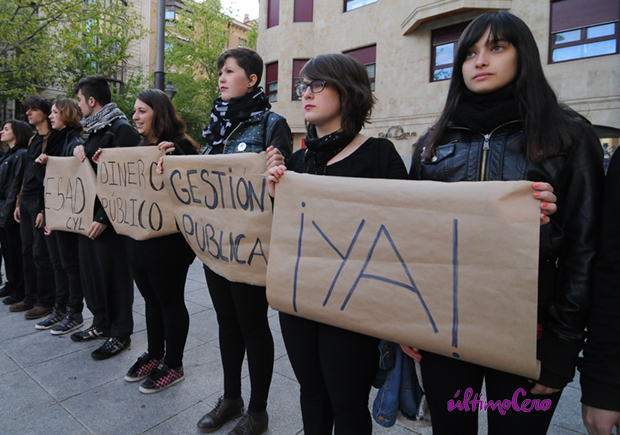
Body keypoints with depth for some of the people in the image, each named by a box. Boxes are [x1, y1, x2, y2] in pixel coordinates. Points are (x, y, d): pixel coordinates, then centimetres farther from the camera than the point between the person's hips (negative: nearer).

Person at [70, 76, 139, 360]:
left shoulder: (121, 129, -13)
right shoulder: (94, 129, 16)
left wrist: (104, 217, -22)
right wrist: (79, 149, 0)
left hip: (110, 217, -10)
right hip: (89, 213, 10)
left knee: (113, 272, -1)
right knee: (89, 268, 16)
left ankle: (120, 334, 15)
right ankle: (101, 324, 32)